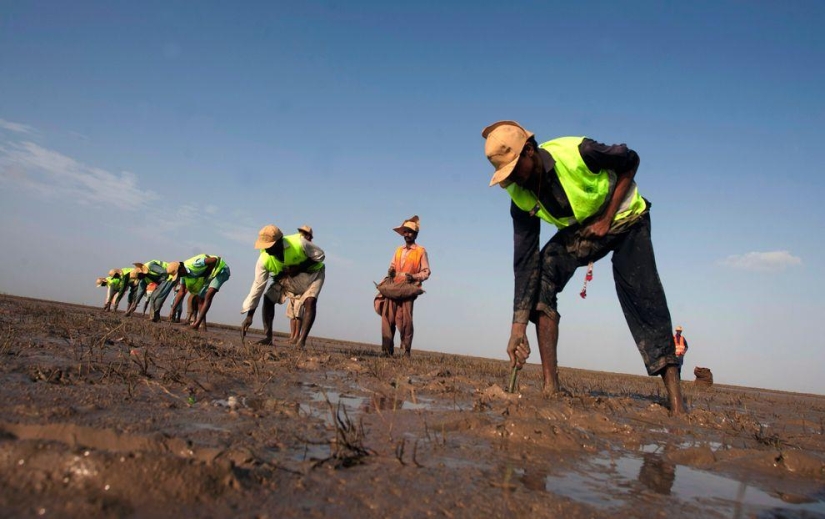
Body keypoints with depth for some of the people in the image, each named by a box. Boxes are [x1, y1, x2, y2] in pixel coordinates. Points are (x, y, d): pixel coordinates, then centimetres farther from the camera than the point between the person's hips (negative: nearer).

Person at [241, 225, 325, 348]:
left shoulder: (299, 242, -35)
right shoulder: (264, 260, -24)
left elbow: (320, 256, -20)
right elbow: (258, 286, -18)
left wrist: (298, 268, -32)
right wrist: (249, 316, -18)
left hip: (311, 273, -4)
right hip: (287, 277, 4)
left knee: (310, 301, -26)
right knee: (268, 298, -12)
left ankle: (301, 342, -26)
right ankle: (268, 337, -4)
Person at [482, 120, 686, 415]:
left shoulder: (576, 152, -30)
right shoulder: (521, 198, -16)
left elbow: (629, 161, -12)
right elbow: (524, 261, -19)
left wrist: (607, 218, -20)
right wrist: (518, 327, -24)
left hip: (624, 219, -3)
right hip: (580, 231, 4)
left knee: (644, 302, -16)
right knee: (541, 271, -22)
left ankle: (677, 405, -10)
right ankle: (550, 386, -20)